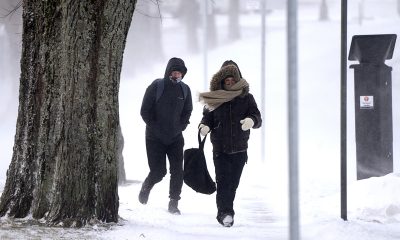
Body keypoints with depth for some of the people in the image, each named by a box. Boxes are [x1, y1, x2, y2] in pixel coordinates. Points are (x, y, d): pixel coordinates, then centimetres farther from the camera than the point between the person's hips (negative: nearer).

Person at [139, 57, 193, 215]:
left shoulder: (185, 90, 3)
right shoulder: (156, 86, -9)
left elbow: (187, 112, 14)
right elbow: (145, 111, -6)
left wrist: (180, 127, 2)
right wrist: (155, 127, -9)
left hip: (175, 138, 3)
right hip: (155, 138, -3)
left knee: (177, 171, -6)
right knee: (158, 172, -4)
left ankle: (173, 203, 3)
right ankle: (146, 188, 27)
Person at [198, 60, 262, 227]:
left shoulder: (246, 97, 2)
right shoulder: (214, 98, 2)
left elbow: (257, 118, -3)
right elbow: (207, 118, 7)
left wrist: (251, 121, -27)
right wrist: (204, 126, -16)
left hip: (239, 149, 1)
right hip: (220, 149, -1)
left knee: (233, 182, 7)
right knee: (223, 180, -13)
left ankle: (225, 212, 22)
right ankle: (225, 213, -17)